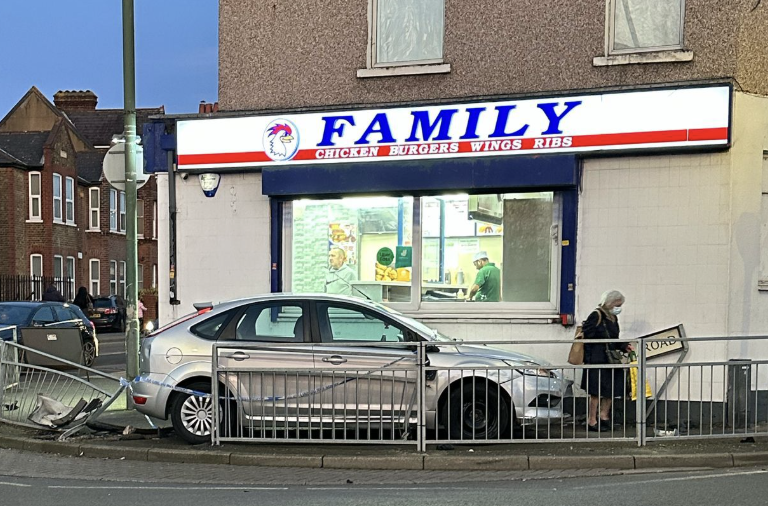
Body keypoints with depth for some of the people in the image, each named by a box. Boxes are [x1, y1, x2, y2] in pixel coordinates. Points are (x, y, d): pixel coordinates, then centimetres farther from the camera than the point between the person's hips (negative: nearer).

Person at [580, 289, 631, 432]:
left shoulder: (613, 318, 14)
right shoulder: (596, 316, -13)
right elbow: (587, 337, -17)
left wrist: (624, 346, 4)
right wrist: (589, 359, -19)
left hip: (610, 360, 8)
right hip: (597, 361, -8)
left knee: (612, 389, 12)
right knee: (596, 392, -1)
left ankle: (604, 416, 29)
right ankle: (592, 421, 10)